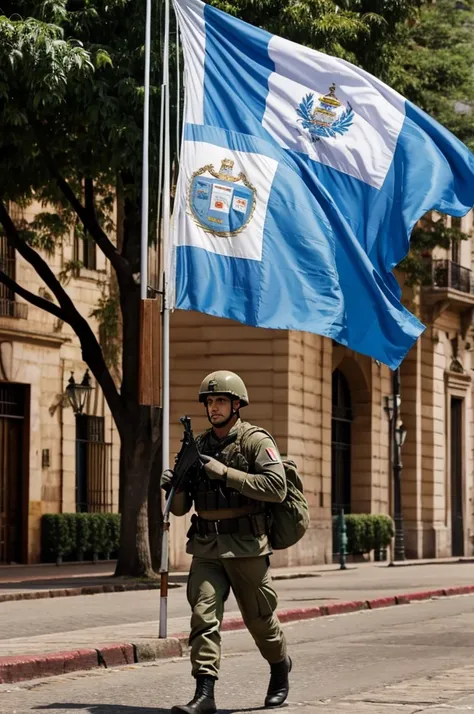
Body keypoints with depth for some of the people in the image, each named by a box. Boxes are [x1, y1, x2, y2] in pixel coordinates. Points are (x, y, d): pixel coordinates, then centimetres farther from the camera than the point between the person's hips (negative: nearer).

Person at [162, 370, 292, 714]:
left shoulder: (256, 440, -5)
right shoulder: (198, 446, 11)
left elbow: (277, 487, -19)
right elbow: (180, 508, 14)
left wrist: (225, 473, -20)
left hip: (246, 547, -4)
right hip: (206, 548, 4)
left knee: (259, 618, 10)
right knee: (203, 615, -11)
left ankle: (281, 667, 38)